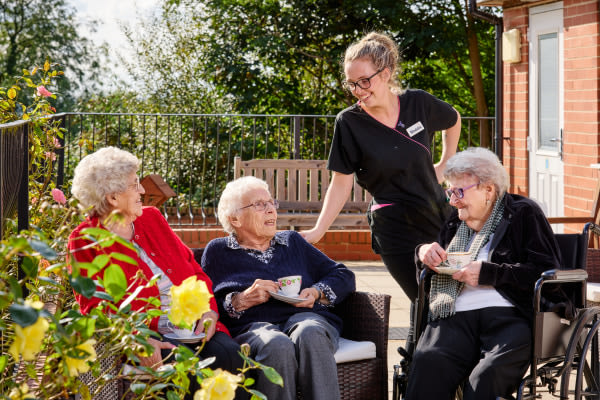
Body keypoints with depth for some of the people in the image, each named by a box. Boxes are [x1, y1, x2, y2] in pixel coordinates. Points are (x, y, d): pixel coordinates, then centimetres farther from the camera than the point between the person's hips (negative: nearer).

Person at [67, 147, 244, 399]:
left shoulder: (152, 218, 19)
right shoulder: (85, 241, 3)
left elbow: (193, 269, 19)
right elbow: (94, 306, -6)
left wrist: (209, 311, -2)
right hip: (146, 334, -5)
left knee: (229, 354, -26)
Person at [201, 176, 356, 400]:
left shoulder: (293, 241, 29)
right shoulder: (217, 251, 19)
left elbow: (344, 276, 24)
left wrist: (317, 293, 5)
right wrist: (242, 300, -7)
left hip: (304, 316, 2)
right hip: (252, 326, -2)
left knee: (309, 334, -37)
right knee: (278, 346, -40)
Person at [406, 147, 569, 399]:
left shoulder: (523, 213, 10)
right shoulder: (456, 220, 26)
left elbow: (547, 272, -2)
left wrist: (487, 273, -6)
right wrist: (424, 252, 14)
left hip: (510, 316, -4)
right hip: (457, 317, 4)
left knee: (488, 374, -37)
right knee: (427, 361, -32)